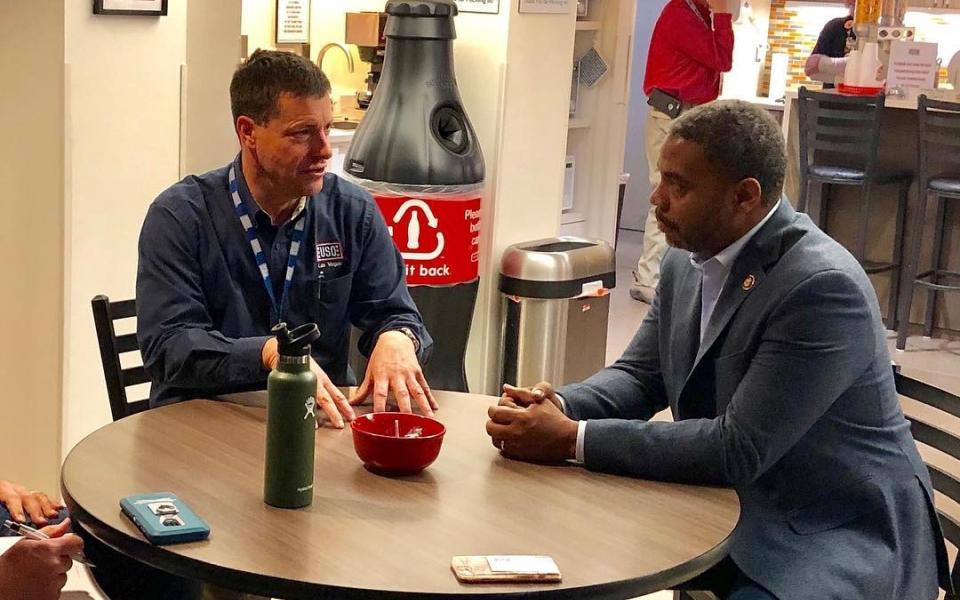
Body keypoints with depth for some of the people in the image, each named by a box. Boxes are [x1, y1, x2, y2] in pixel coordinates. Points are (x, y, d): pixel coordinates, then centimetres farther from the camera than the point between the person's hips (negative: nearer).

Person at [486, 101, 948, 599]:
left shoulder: (823, 286, -24)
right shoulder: (687, 261, 2)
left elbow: (738, 449, -26)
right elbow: (639, 374, 11)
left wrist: (574, 439, -25)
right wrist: (560, 405, -11)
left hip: (838, 534, -8)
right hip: (728, 508, 8)